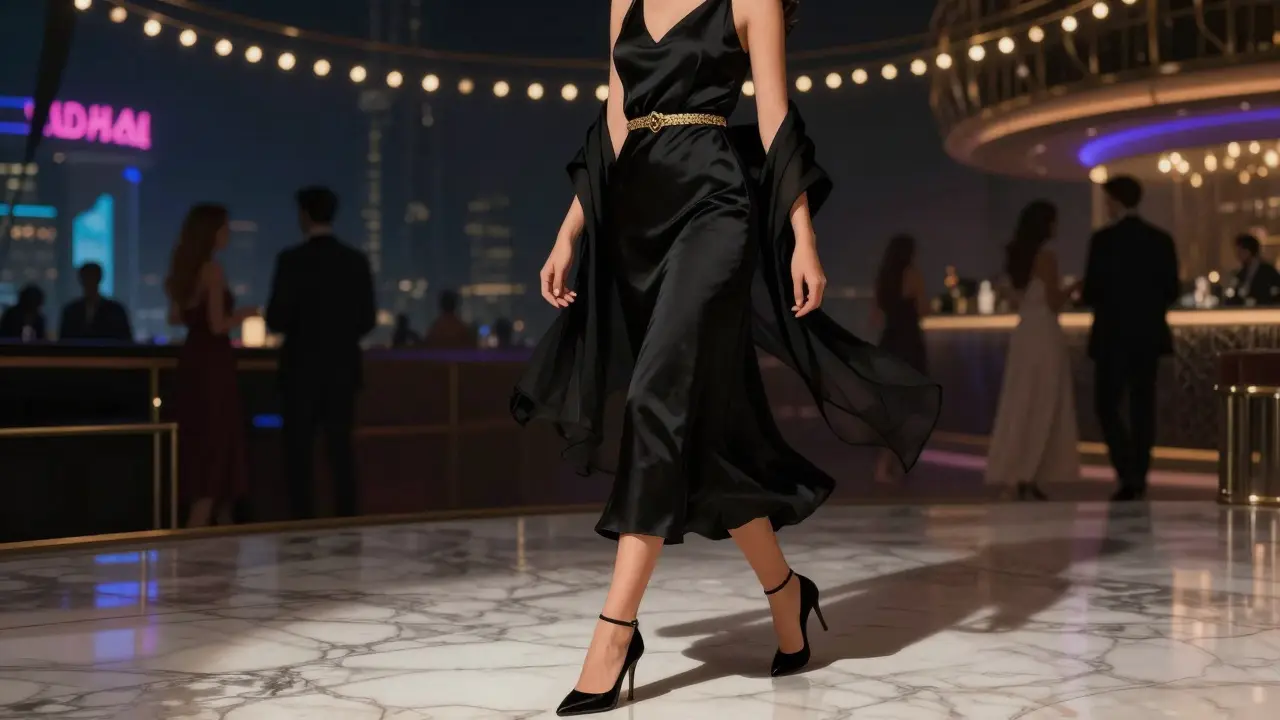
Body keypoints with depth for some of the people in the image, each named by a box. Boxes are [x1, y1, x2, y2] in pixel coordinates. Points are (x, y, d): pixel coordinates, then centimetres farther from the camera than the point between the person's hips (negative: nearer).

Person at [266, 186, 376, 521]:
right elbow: (368, 320, 4)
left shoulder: (292, 260, -11)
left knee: (299, 451, 4)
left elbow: (276, 320, -12)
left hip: (302, 367, -3)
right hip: (343, 367, 4)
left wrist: (295, 327, 11)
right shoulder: (357, 260, 1)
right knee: (341, 449, 9)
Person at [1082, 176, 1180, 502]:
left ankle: (1129, 474, -12)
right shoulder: (1162, 239, 4)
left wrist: (1102, 300, 10)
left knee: (1106, 406, 3)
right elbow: (1172, 292, 6)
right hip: (1149, 335, 5)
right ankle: (1139, 478, 14)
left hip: (1113, 336, -5)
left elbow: (1091, 291, -12)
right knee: (1143, 407, 11)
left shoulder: (1104, 239, -11)